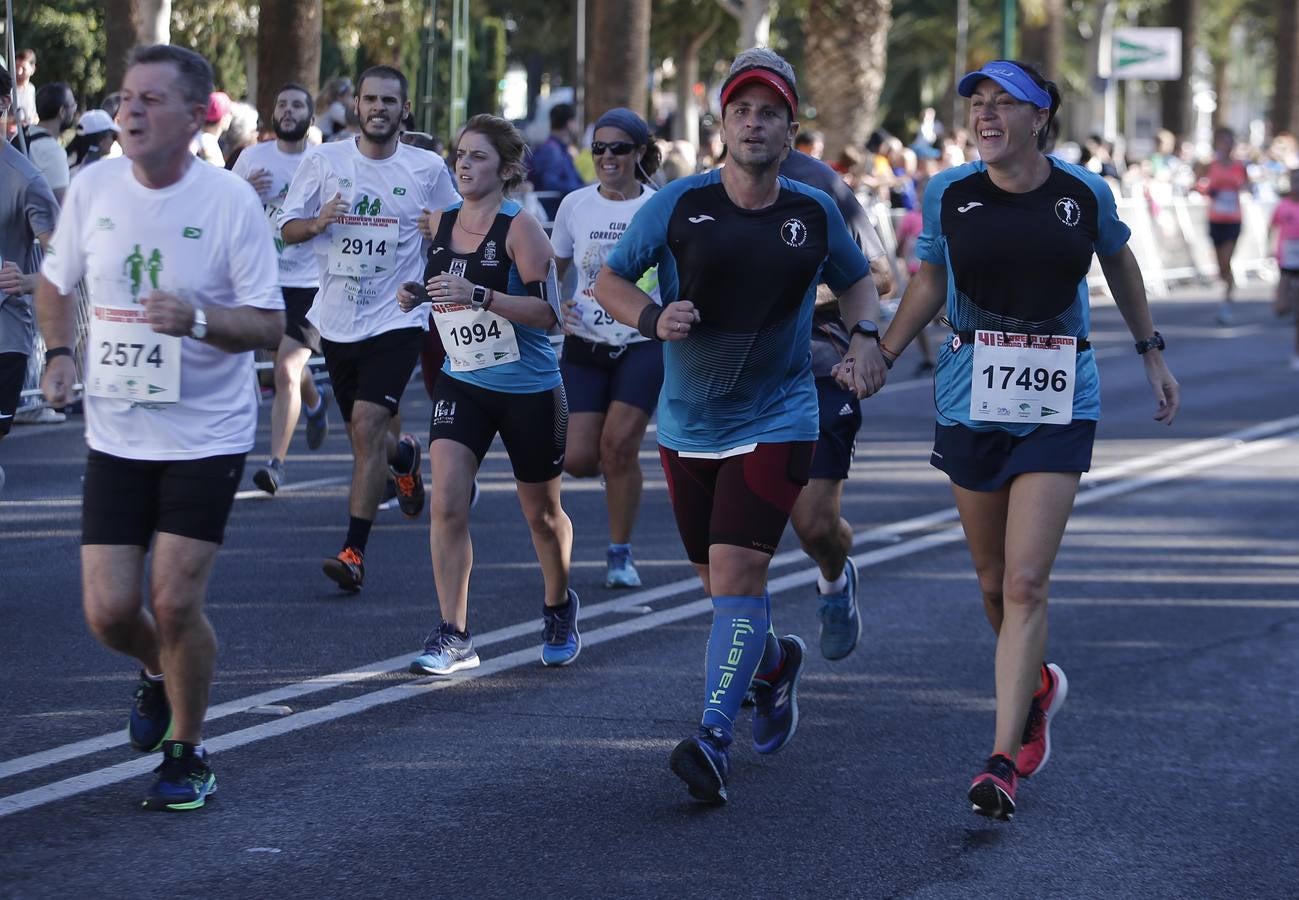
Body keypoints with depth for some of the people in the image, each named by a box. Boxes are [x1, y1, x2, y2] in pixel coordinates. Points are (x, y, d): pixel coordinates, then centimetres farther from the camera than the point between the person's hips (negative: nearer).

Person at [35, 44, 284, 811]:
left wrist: (198, 321, -29)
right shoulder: (93, 188, -1)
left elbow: (269, 325, -11)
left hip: (207, 435, -3)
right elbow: (56, 284, 17)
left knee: (174, 602, -9)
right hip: (116, 433, 3)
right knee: (109, 611, -1)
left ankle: (188, 753, 14)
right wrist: (59, 354, 0)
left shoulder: (232, 201, -11)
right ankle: (158, 675, 35)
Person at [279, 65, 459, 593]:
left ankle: (354, 552, -17)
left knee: (367, 425, -18)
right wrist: (318, 221, -18)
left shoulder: (429, 170, -1)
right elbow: (287, 228, 3)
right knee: (362, 435, 15)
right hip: (337, 320, 3)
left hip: (395, 319, -3)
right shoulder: (324, 161, 1)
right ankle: (405, 456, 52)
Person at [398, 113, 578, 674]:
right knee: (445, 504, -15)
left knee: (542, 512, 13)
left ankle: (559, 608, 41)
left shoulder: (520, 229, -16)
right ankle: (453, 637, -11)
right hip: (462, 384, 4)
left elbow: (548, 312, -21)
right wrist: (418, 296, -3)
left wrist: (478, 295, -31)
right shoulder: (440, 223, 2)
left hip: (529, 390, -4)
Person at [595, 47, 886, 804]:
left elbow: (855, 279, 18)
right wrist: (651, 318, -18)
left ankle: (714, 738, -18)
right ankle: (775, 662, 46)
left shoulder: (816, 214, -1)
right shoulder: (679, 205, -5)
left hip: (776, 422, -2)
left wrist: (866, 336, -1)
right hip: (688, 424, 2)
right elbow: (609, 279, 2)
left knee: (737, 575, -16)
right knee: (723, 581, 14)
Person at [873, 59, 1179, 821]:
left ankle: (1004, 763, -12)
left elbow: (1120, 262, 16)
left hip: (1058, 409, -2)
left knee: (1026, 584, -12)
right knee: (996, 582, 12)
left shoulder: (1085, 193, -3)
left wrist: (1154, 355, 19)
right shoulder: (949, 195, -2)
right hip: (970, 406, 2)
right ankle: (1038, 687, 42)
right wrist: (880, 357, 4)